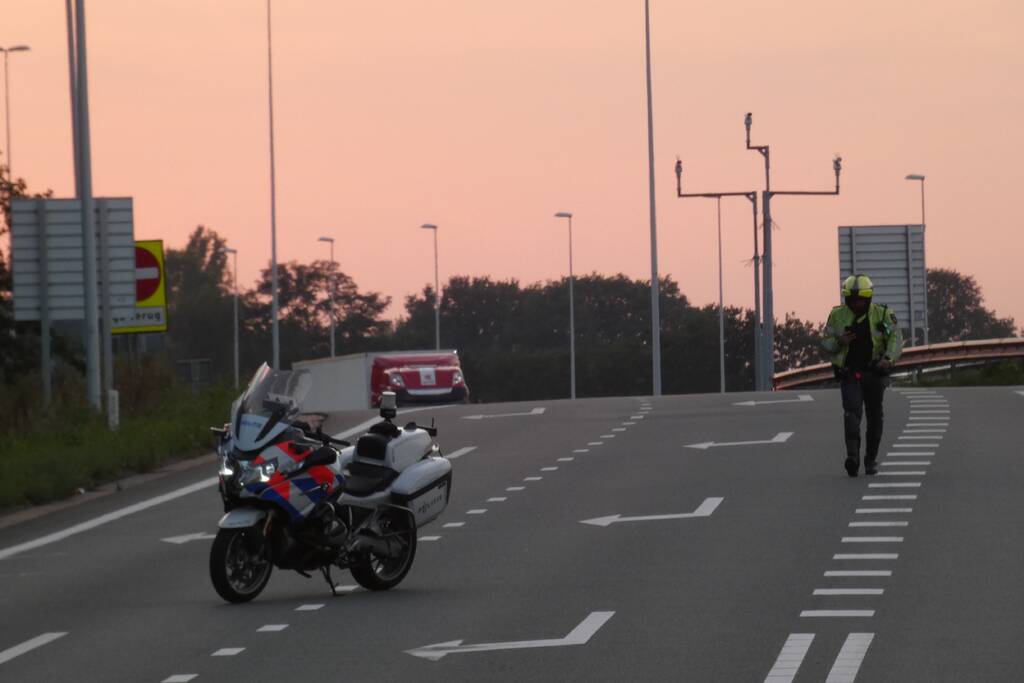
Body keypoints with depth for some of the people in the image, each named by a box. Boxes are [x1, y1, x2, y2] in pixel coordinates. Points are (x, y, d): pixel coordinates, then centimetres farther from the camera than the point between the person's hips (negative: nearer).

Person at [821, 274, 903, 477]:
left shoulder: (882, 314, -3)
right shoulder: (838, 315, 0)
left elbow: (896, 338, -11)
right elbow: (826, 342, 6)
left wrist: (889, 358, -30)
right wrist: (839, 342, -17)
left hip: (875, 372, 1)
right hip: (849, 374, -1)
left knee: (874, 418, 9)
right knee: (852, 411, -20)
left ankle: (871, 459, 25)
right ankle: (853, 457, -32)